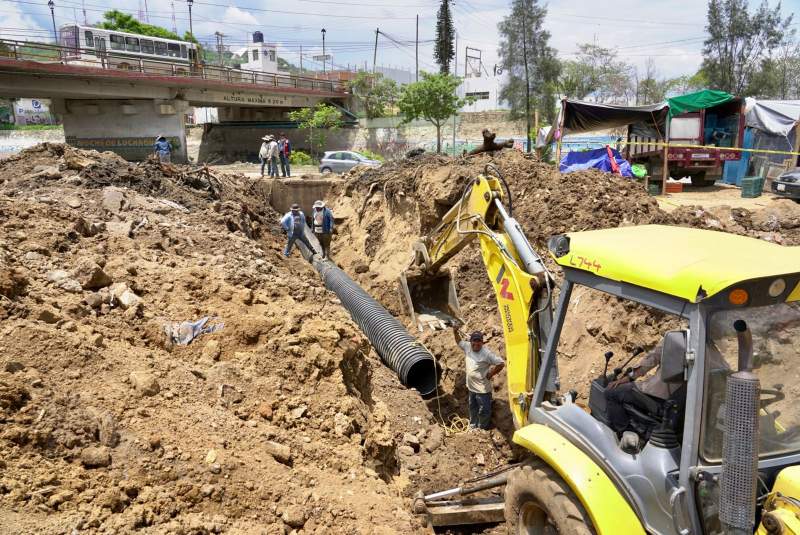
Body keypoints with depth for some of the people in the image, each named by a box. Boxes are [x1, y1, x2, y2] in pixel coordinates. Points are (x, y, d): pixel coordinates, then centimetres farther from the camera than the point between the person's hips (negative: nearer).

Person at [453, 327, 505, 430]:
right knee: (473, 409, 24)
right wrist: (455, 332, 1)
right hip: (471, 387, 7)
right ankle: (473, 426, 42)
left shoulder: (486, 353, -21)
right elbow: (459, 341, 17)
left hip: (482, 389, -7)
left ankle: (482, 429, 25)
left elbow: (501, 363, -21)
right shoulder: (468, 347, -3)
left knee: (483, 411, 7)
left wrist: (491, 374, -15)